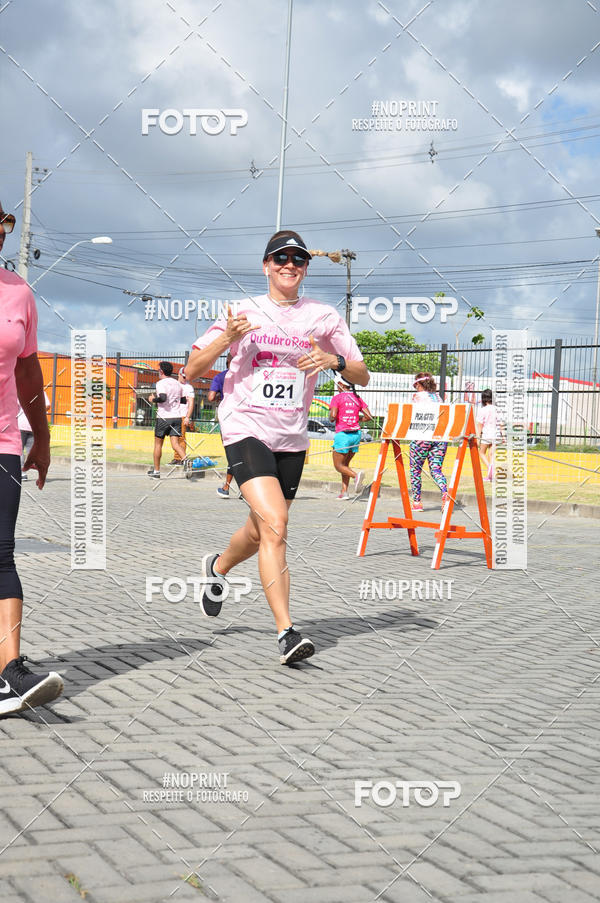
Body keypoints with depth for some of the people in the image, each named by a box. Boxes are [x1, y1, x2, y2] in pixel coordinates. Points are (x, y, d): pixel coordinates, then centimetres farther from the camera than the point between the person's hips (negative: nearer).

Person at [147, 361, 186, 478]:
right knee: (176, 444, -3)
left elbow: (163, 398, -25)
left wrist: (153, 399, -7)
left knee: (158, 444, 10)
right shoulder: (177, 384, 14)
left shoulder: (161, 383, -8)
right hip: (177, 416, 5)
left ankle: (156, 471, 17)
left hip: (164, 417, -5)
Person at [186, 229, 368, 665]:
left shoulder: (323, 316, 6)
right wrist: (226, 338, -16)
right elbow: (192, 370, 1)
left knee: (263, 531, 15)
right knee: (275, 525, -21)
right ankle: (287, 632, -19)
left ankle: (218, 567, 48)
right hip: (246, 428, -4)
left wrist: (335, 360, -15)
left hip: (292, 437, 4)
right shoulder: (243, 312, 2)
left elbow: (362, 377, 6)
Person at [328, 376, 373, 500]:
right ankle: (344, 492, 8)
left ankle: (356, 475, -24)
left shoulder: (337, 398, -5)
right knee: (345, 464, 16)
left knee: (338, 465, 3)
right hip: (356, 433, 5)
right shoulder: (357, 398, 9)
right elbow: (369, 416, 5)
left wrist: (330, 417, 6)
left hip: (342, 434, -5)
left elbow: (333, 416, -16)